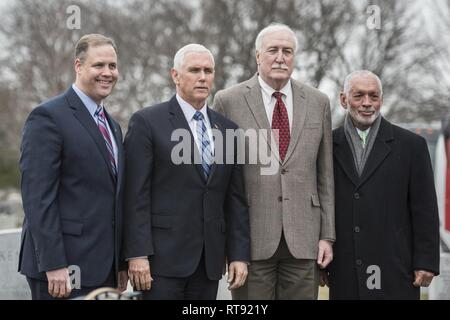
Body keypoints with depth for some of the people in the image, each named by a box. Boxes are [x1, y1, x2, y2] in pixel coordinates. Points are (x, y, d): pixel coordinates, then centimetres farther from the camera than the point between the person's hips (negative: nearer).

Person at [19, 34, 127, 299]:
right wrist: (53, 265, -20)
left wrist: (121, 261, 14)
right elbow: (37, 196, -15)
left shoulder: (113, 127, 18)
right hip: (64, 269, -7)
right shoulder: (48, 117, -8)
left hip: (104, 268, 8)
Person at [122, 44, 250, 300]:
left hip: (210, 260, 5)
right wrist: (137, 254, -13)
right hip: (163, 256, -4)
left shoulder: (227, 129, 13)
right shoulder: (147, 122, -2)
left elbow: (236, 200, 12)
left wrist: (239, 255, 5)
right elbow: (137, 195, -7)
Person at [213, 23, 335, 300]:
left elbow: (325, 175, 10)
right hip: (251, 237, -2)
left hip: (304, 238, 2)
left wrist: (328, 235, 5)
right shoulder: (228, 101, 1)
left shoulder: (318, 102, 9)